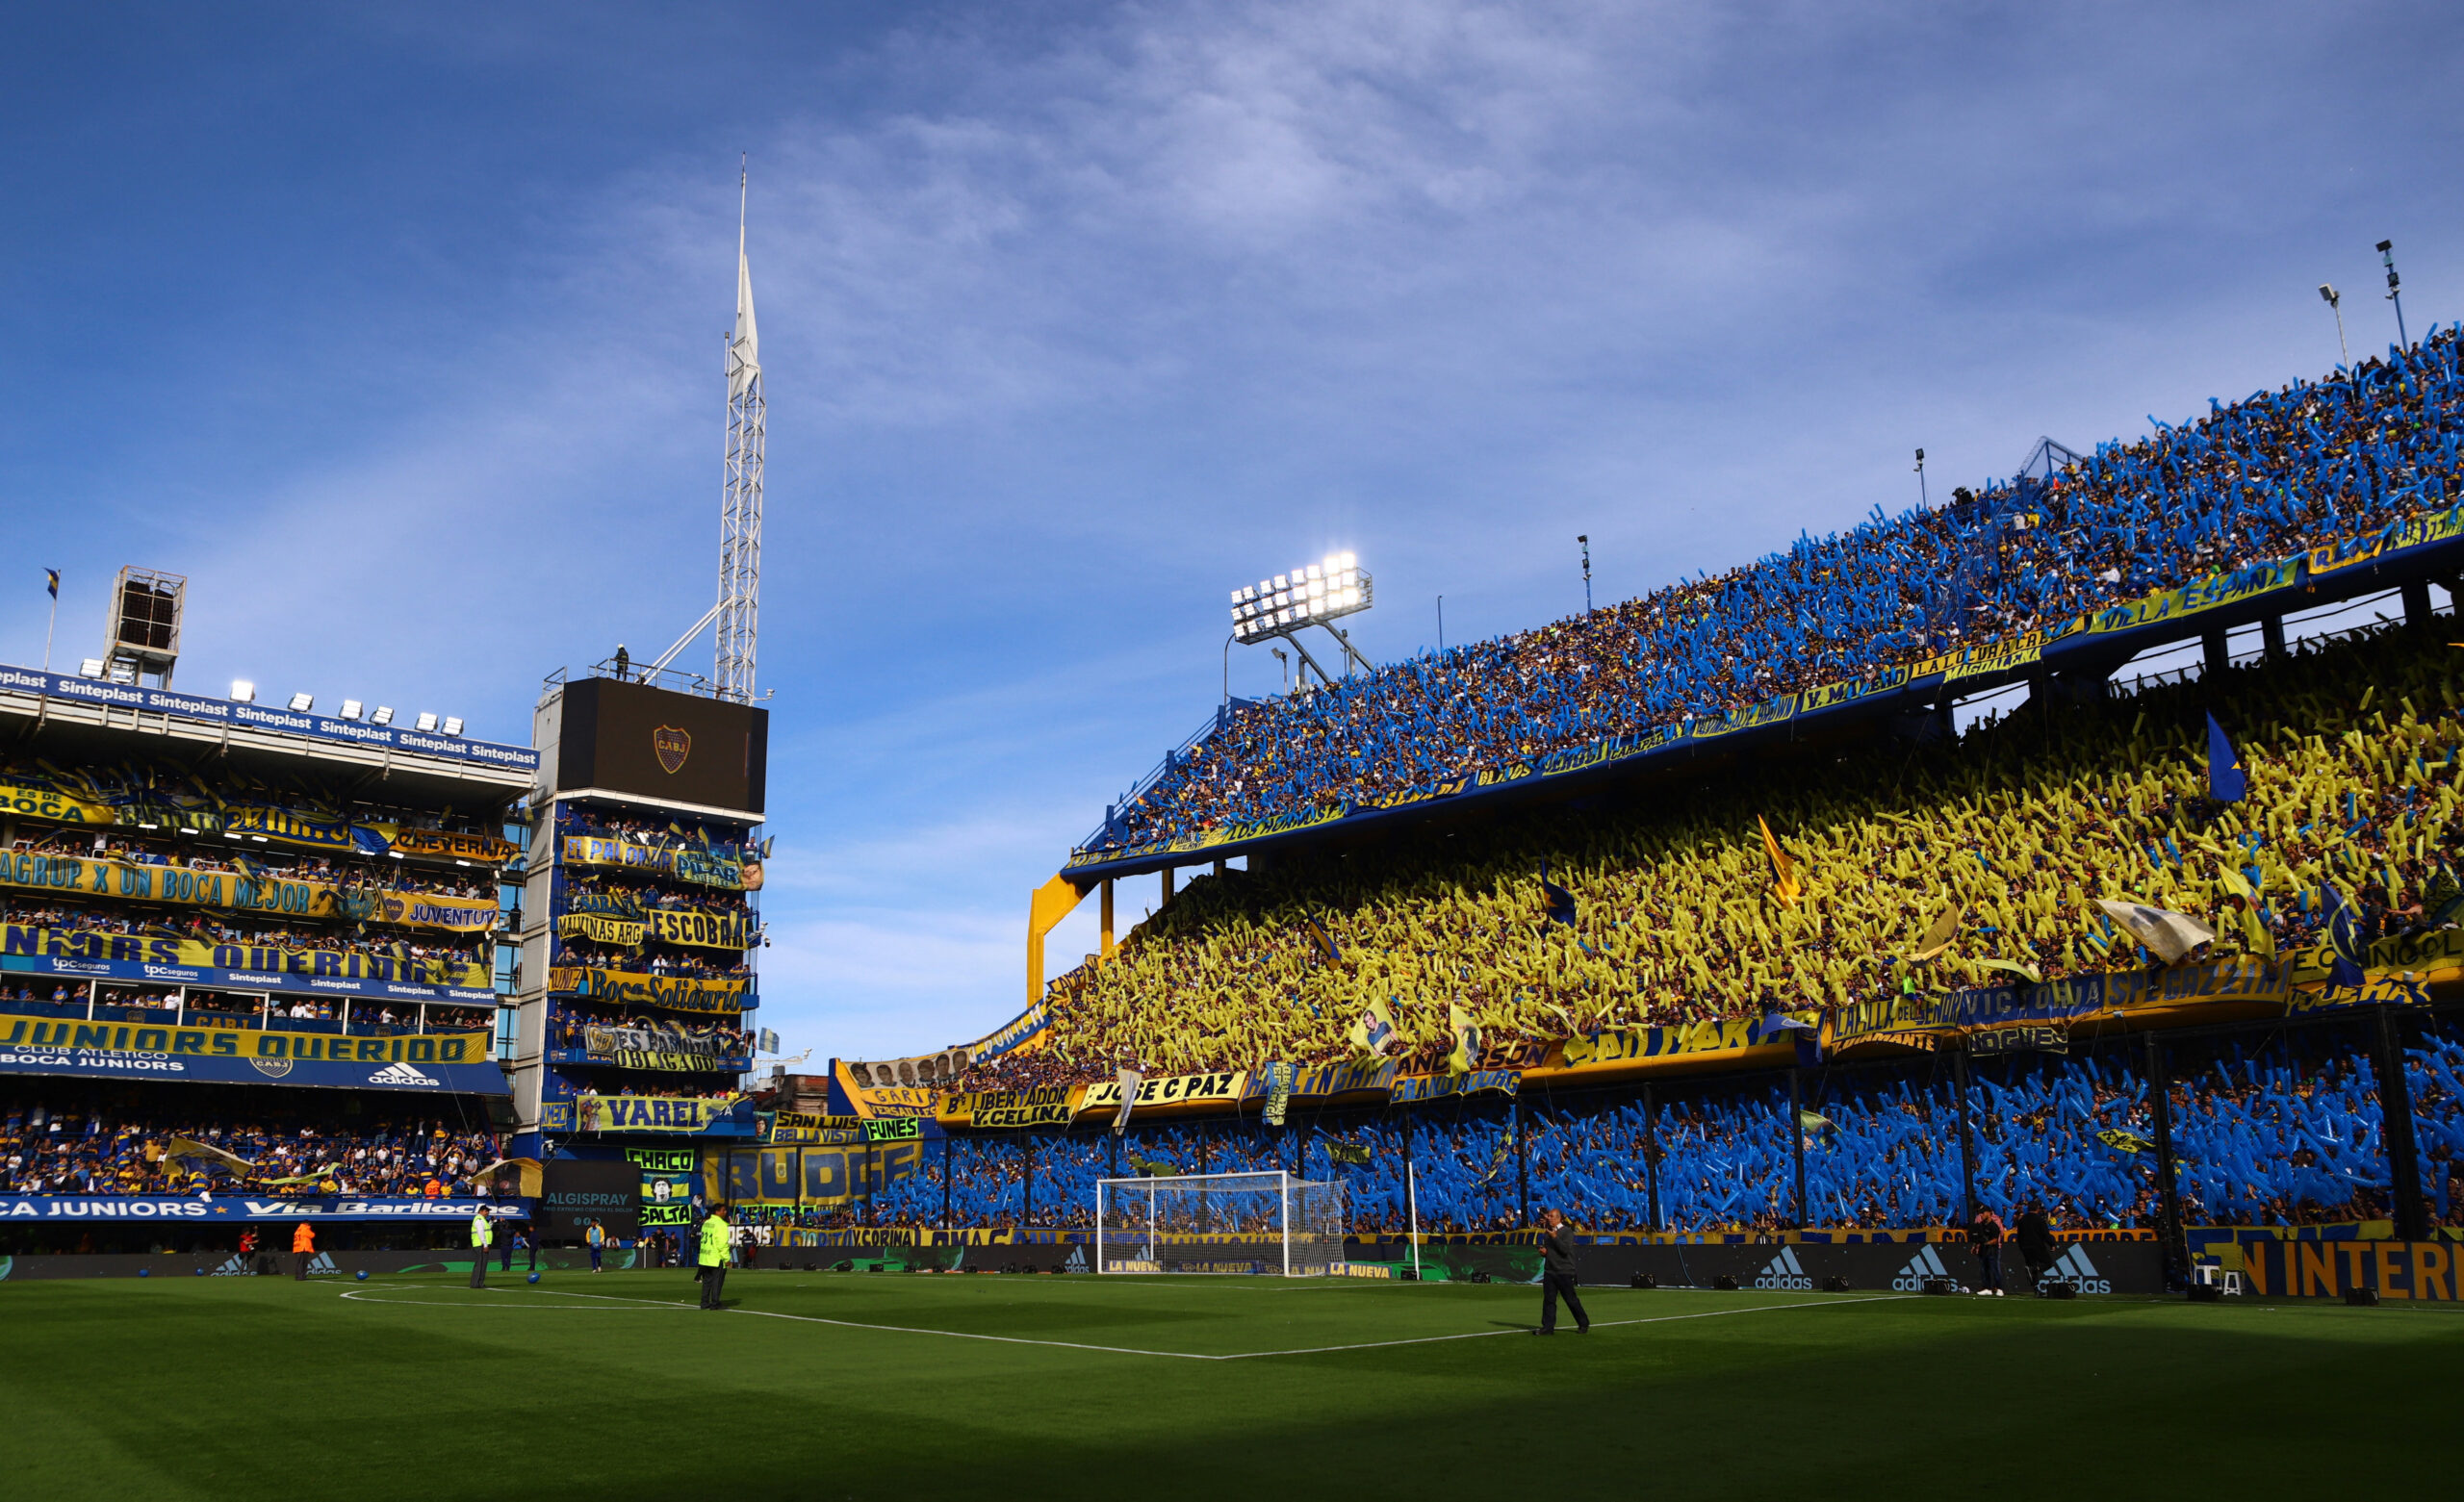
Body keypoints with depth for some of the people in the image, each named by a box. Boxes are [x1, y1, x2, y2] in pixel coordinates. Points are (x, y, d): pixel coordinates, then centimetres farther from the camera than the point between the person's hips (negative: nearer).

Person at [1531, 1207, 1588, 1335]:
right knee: (1548, 1299, 2)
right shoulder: (1547, 1232, 16)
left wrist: (1555, 1237, -22)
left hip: (1564, 1271, -6)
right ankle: (1548, 1327, 4)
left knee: (1571, 1299, -1)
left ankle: (1583, 1324, 13)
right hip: (1549, 1270, 6)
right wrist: (1543, 1251, 4)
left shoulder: (1567, 1231, -6)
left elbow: (1565, 1249, -18)